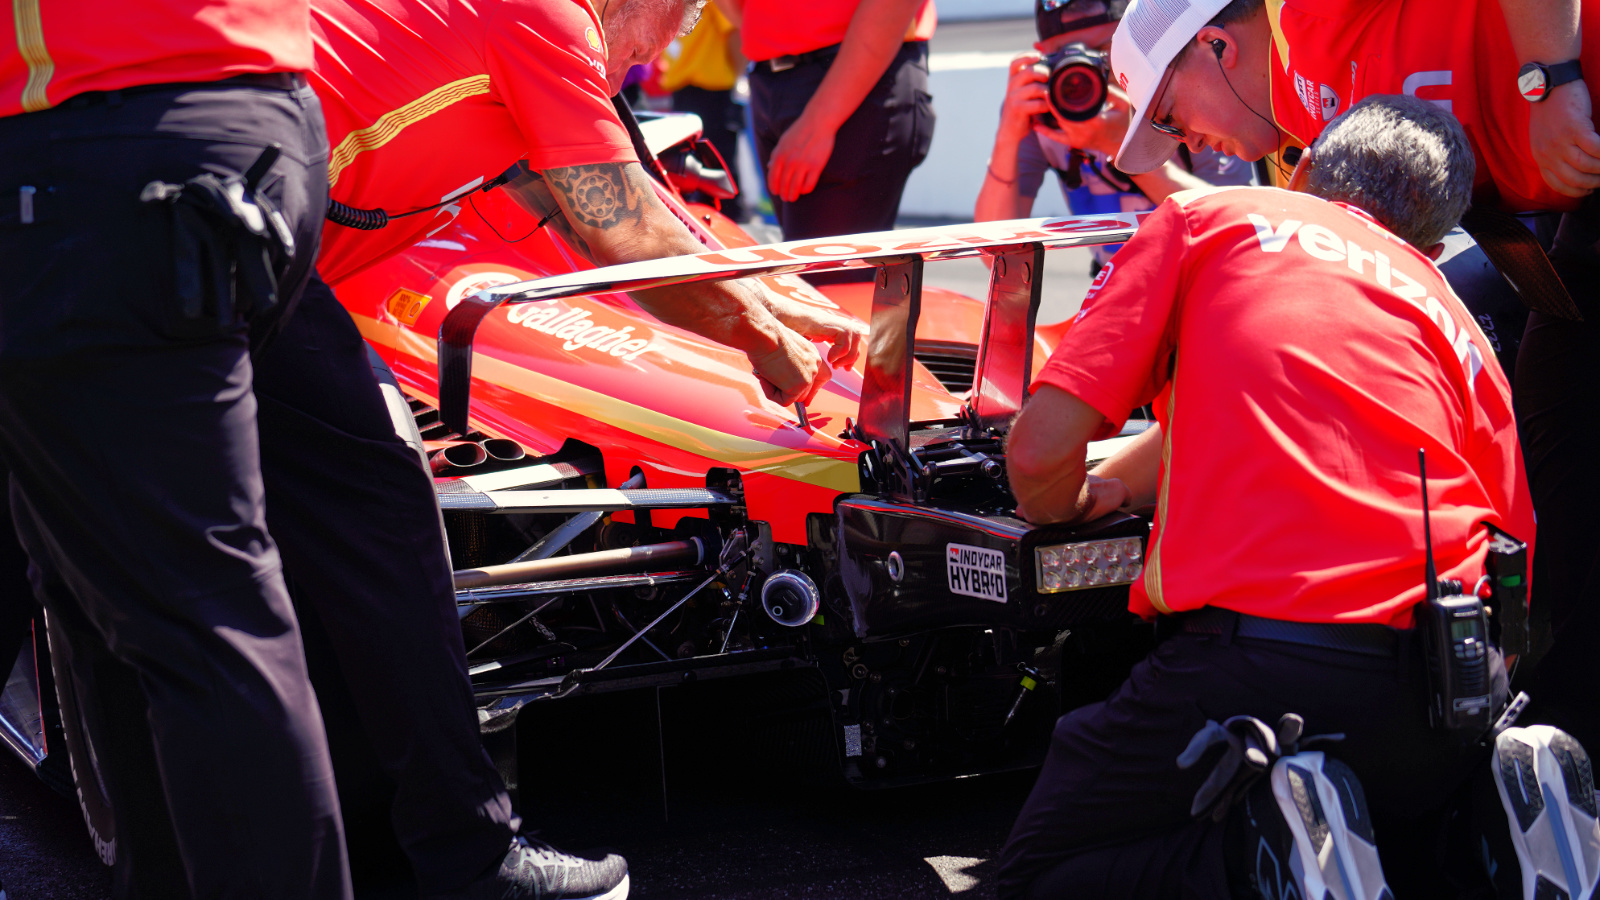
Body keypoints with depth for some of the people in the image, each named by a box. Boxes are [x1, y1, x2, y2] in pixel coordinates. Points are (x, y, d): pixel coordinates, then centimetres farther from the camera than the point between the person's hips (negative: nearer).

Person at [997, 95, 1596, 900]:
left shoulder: (1204, 218, 13)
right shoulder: (1458, 325, 23)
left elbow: (1041, 450, 2)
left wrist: (1059, 510, 26)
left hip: (1256, 666, -4)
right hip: (1449, 696, 5)